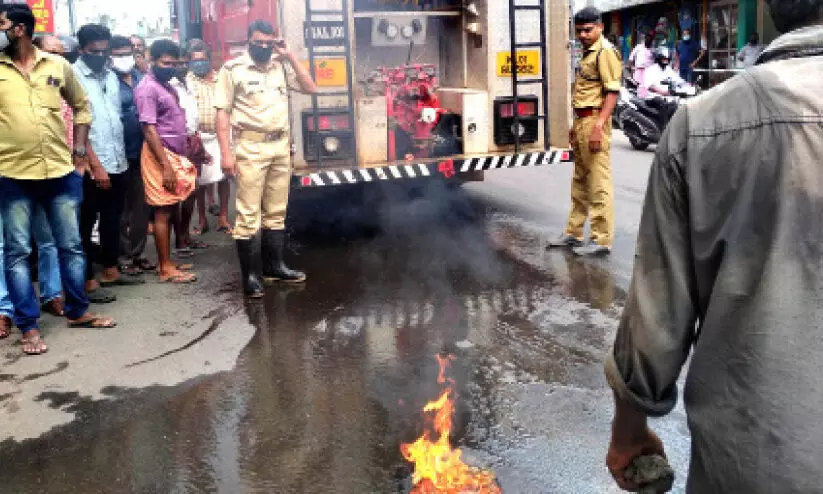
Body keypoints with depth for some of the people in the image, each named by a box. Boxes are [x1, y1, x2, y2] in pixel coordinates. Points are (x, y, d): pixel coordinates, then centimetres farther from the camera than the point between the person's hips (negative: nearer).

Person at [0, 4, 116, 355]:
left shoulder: (58, 65, 3)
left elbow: (82, 105, 15)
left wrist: (79, 150, 7)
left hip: (60, 172, 1)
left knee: (71, 245, 11)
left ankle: (77, 311, 27)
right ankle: (29, 326, 12)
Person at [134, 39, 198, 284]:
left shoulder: (167, 86, 15)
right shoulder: (148, 88, -13)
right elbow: (149, 129, -18)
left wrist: (179, 159, 17)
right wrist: (166, 166, -22)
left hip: (175, 153, 9)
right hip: (160, 154, -9)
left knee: (169, 210, 12)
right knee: (163, 212, -5)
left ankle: (166, 261, 19)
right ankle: (166, 268, 0)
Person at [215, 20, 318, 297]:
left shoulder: (282, 67, 10)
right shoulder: (233, 69, -3)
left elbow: (311, 88, 6)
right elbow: (222, 112, -5)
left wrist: (289, 56, 1)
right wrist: (226, 153, -13)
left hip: (281, 147, 5)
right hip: (250, 149, -5)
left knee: (276, 212, 11)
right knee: (248, 214, -3)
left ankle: (274, 266, 22)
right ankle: (250, 275, 2)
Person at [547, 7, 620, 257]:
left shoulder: (605, 52, -10)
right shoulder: (588, 54, 20)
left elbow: (612, 93, -18)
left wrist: (598, 126, -25)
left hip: (594, 122, -10)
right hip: (581, 122, 10)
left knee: (599, 182, -7)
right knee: (580, 180, 16)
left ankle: (602, 239, -3)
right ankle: (573, 233, 26)